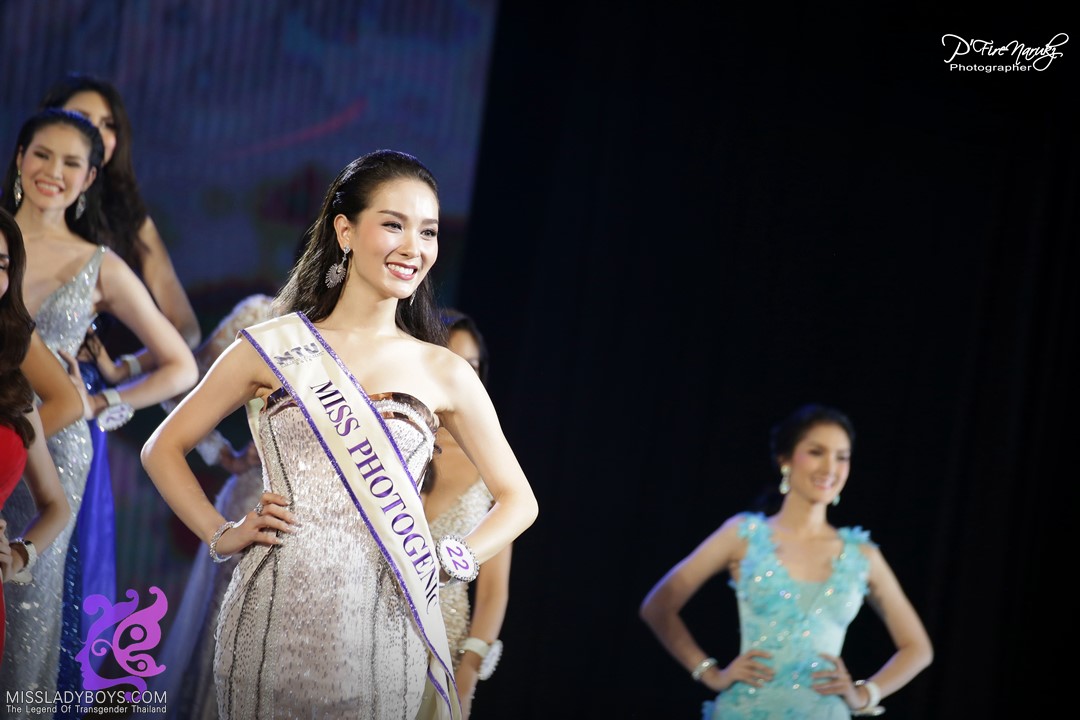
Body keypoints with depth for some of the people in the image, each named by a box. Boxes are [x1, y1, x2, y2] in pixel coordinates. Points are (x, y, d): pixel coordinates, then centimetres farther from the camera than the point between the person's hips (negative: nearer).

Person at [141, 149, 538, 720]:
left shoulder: (444, 373, 7)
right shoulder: (274, 349, 4)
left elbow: (518, 499, 16)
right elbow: (163, 449, 13)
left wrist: (453, 560, 1)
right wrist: (221, 534, 1)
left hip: (389, 623, 1)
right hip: (278, 622, -1)